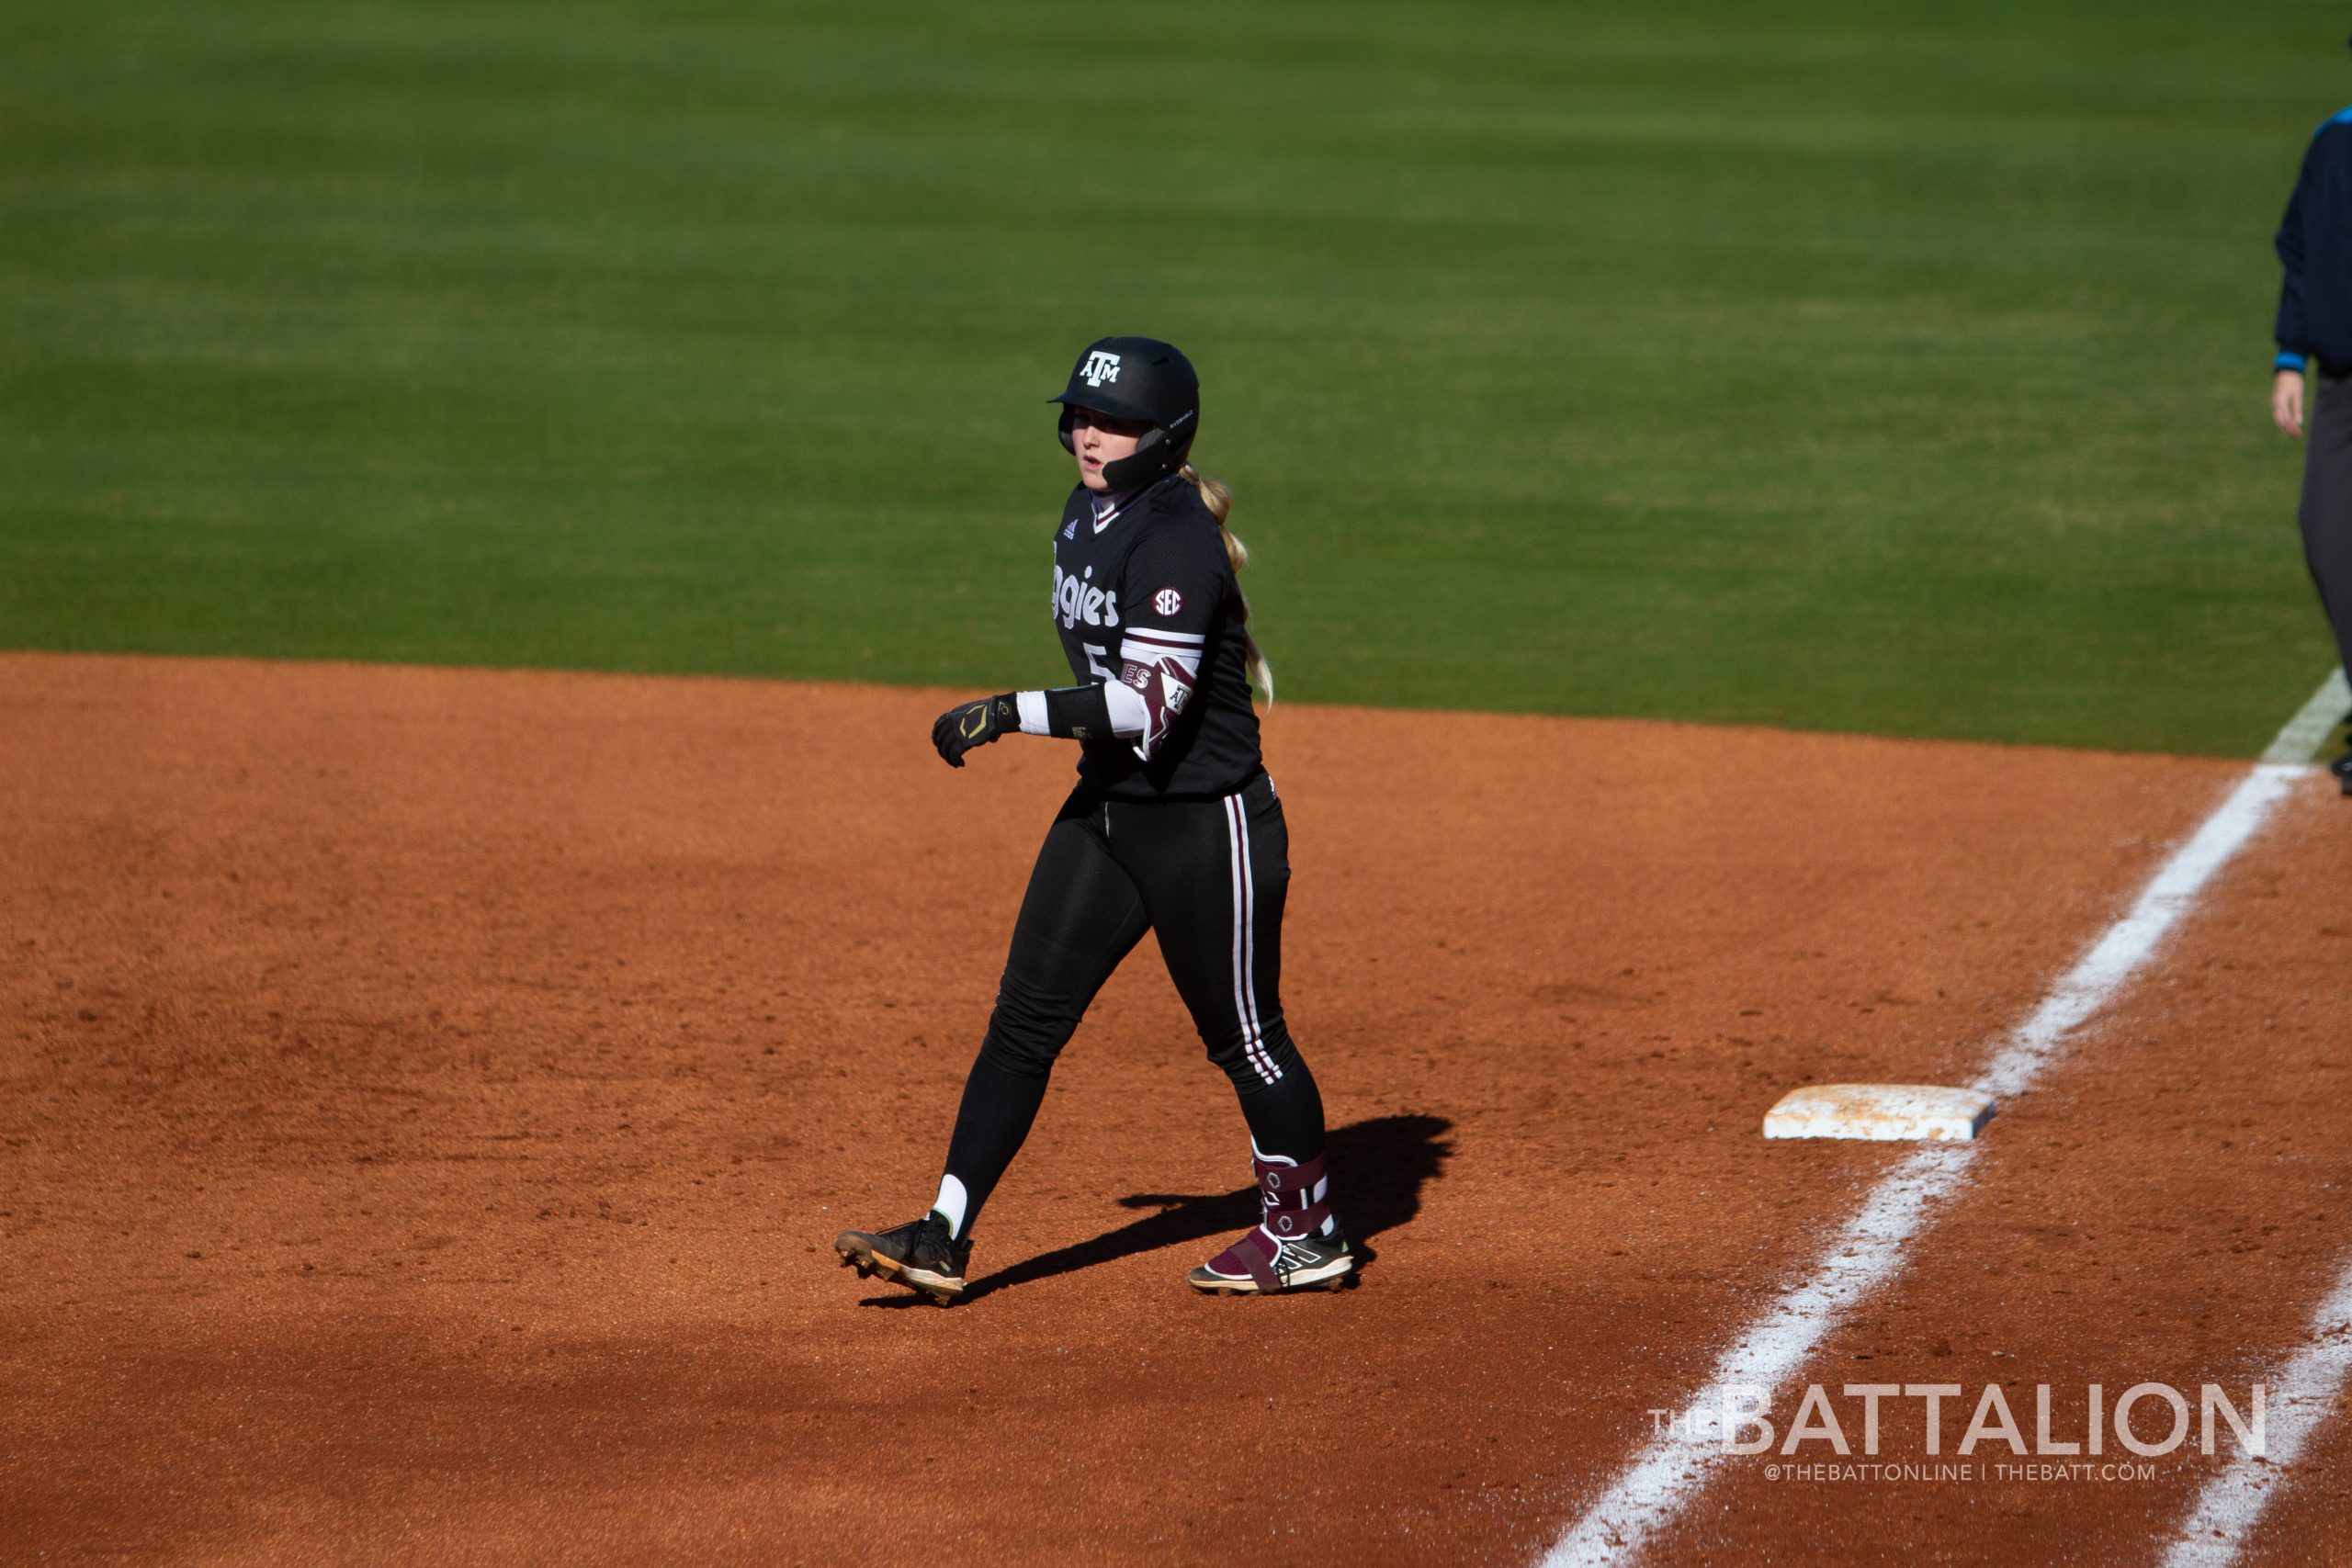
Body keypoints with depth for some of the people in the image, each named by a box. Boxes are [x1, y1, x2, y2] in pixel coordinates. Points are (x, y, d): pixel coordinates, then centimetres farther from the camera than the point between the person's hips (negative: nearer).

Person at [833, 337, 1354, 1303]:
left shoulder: (1178, 539, -22)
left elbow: (1150, 703, -30)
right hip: (1106, 808, 9)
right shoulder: (1084, 519, 7)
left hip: (1207, 824, -9)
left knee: (1243, 1035, 5)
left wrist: (1012, 713, -32)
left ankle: (1306, 1233, 25)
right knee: (1024, 1020, 1)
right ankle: (944, 1238, -1)